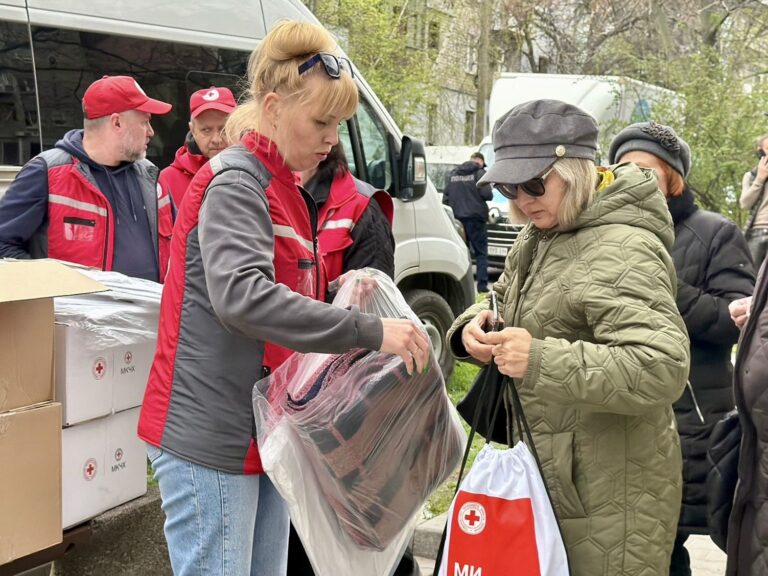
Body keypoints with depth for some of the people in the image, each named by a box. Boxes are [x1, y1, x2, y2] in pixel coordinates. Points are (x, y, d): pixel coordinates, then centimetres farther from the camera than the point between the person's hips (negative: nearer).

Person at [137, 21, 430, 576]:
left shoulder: (284, 190, 13)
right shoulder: (235, 182, -15)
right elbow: (240, 295, -32)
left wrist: (343, 296, 0)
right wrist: (368, 330, -34)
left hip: (264, 432, 9)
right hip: (210, 439, -9)